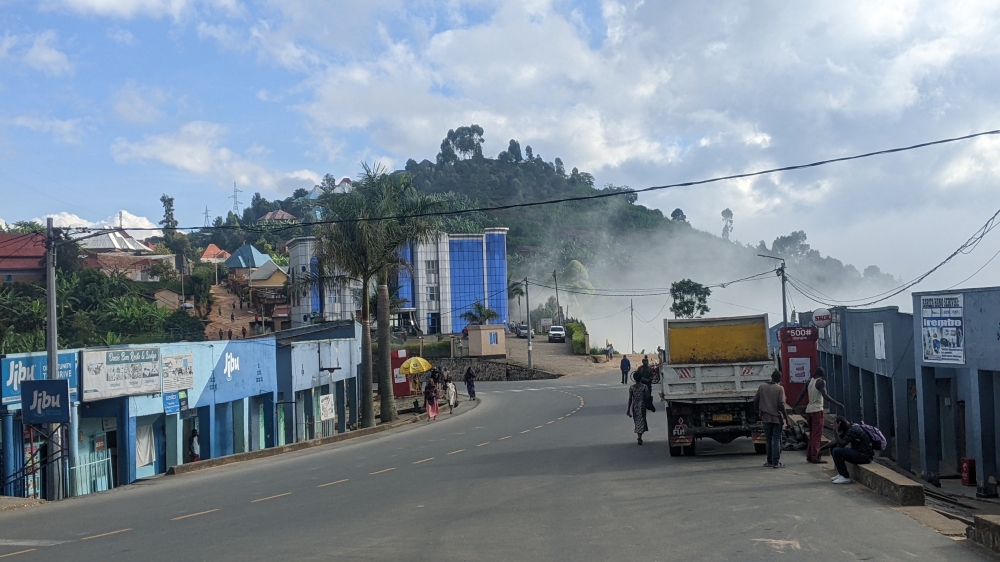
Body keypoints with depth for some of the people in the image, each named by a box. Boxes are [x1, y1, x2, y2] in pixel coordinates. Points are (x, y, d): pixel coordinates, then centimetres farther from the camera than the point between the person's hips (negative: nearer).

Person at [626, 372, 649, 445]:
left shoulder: (631, 388, -6)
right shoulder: (644, 387, -10)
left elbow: (630, 399, -5)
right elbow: (648, 396, -10)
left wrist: (628, 409, -1)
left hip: (634, 407, 2)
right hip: (642, 406, -2)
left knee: (637, 421, 16)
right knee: (641, 421, 0)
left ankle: (638, 437, 25)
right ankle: (639, 437, -16)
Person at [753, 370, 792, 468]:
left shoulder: (762, 387, 5)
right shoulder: (779, 388, -7)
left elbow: (755, 401, 6)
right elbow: (781, 404, -13)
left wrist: (759, 413, 20)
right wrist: (787, 419, -9)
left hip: (766, 417, 3)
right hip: (777, 417, -3)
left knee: (769, 440, 13)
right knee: (776, 440, 1)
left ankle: (769, 462, 16)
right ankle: (776, 462, -1)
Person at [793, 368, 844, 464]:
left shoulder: (809, 381, 12)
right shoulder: (821, 382, -7)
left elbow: (802, 395, 16)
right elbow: (825, 395, -21)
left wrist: (795, 407, 24)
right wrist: (837, 403, -23)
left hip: (809, 410, 7)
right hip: (817, 410, -7)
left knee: (812, 434, 16)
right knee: (817, 435, -6)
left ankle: (809, 455, 17)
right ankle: (815, 457, -9)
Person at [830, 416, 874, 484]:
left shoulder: (852, 430, -21)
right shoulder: (848, 428, 8)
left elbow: (841, 444, -26)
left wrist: (835, 430, -24)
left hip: (865, 456, -10)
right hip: (858, 452, 10)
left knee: (836, 451, -22)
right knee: (833, 448, 13)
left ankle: (846, 477, -14)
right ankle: (841, 473, 13)